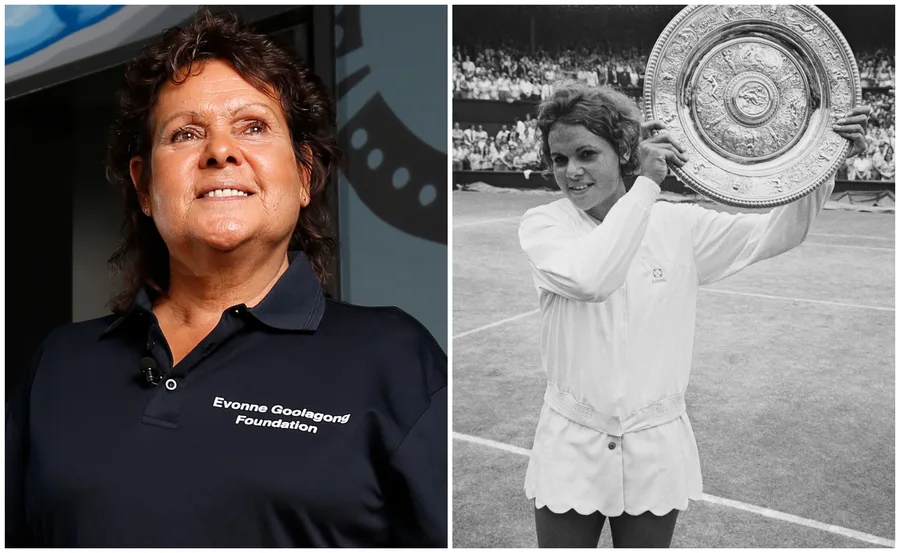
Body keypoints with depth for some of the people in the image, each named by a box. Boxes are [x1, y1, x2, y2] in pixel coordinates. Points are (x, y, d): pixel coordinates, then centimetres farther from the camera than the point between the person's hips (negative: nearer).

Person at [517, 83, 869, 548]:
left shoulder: (677, 224, -1)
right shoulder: (542, 225, -9)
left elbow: (776, 234, 2)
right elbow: (589, 279, -29)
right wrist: (645, 183, -22)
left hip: (656, 455, 2)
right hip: (571, 452, -1)